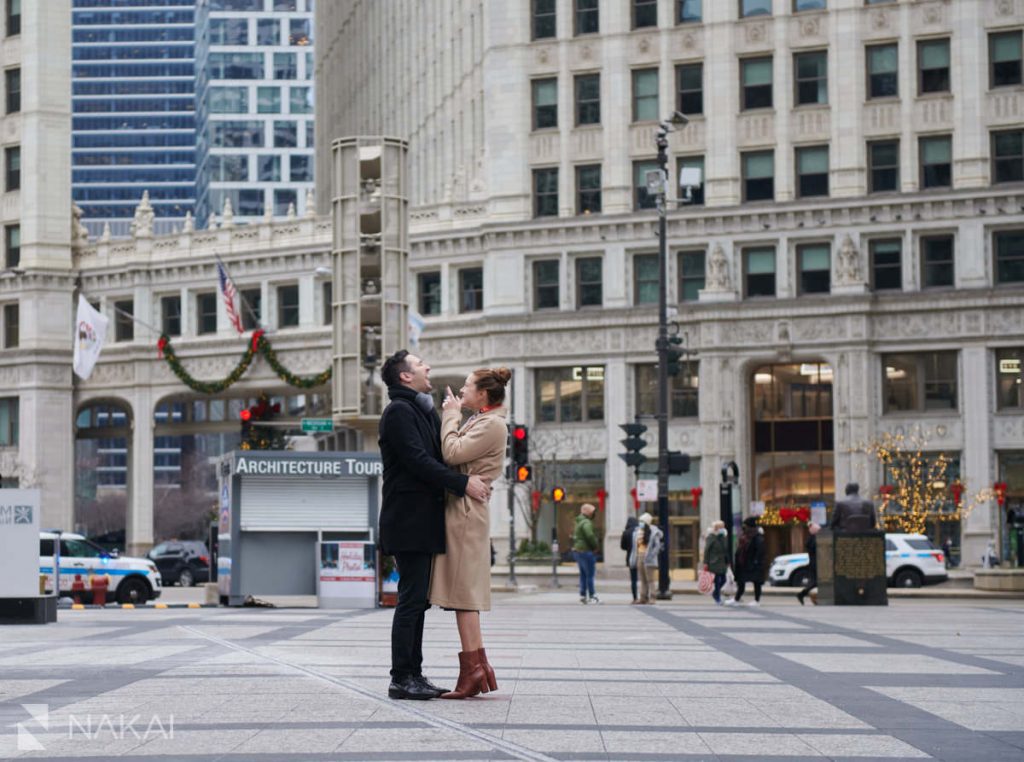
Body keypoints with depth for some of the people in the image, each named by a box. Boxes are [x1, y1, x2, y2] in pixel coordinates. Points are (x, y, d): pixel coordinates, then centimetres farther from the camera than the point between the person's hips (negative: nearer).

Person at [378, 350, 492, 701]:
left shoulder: (422, 411, 21)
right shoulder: (399, 411, -10)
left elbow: (437, 456, 19)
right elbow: (419, 461, -18)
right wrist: (463, 483, -18)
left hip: (423, 522, 10)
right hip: (409, 522, -10)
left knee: (417, 600, 11)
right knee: (411, 600, -9)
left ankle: (413, 675, 15)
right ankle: (402, 678, -7)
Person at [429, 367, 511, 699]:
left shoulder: (492, 426, -11)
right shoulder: (479, 423, 21)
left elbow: (452, 453, -18)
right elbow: (454, 454, 18)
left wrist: (451, 415, -7)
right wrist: (453, 415, 13)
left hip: (467, 512, -10)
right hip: (460, 512, 10)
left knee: (463, 591, -10)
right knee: (465, 593, 10)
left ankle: (472, 669, -10)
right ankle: (478, 668, 12)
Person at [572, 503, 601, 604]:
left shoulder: (579, 522, 18)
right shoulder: (586, 522, -15)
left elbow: (574, 536, 26)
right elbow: (590, 535, -29)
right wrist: (595, 545, -14)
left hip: (578, 550, 10)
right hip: (585, 551, -10)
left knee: (583, 574, 14)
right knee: (590, 574, -6)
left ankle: (582, 595, 16)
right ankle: (591, 596, -6)